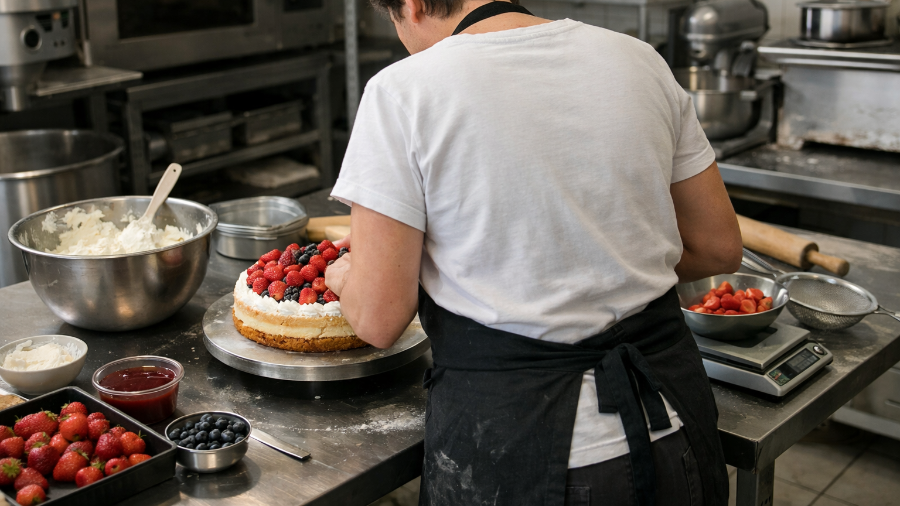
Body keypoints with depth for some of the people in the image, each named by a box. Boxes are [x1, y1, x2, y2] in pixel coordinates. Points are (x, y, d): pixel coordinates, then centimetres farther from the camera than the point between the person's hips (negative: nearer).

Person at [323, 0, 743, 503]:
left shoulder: (403, 92, -12)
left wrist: (345, 277, 8)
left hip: (512, 441, -5)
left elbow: (379, 318, -13)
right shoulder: (636, 59, 1)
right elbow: (719, 248, 8)